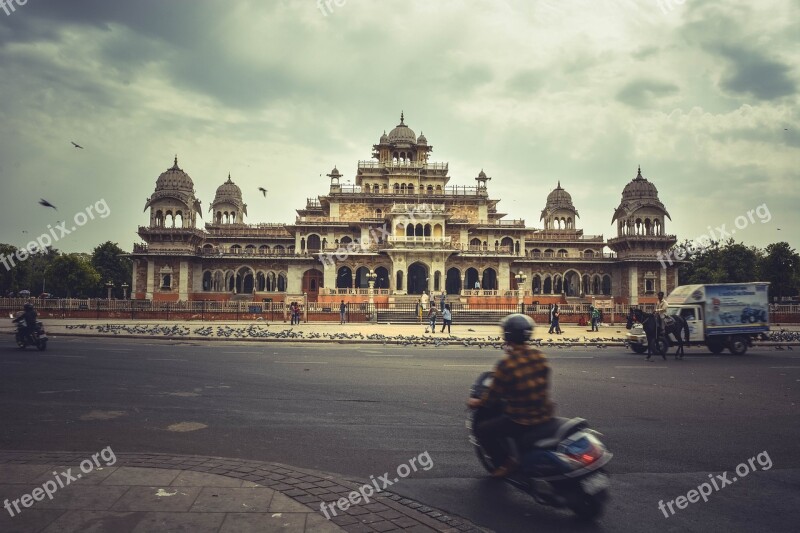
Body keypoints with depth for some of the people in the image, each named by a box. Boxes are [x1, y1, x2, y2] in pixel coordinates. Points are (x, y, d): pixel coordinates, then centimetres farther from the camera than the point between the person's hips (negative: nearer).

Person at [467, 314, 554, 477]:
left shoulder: (505, 364, -20)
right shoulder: (540, 357, -2)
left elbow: (493, 395, -10)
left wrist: (476, 403, 8)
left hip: (521, 422, -6)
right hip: (545, 415, 6)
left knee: (481, 430, 11)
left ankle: (505, 462, 10)